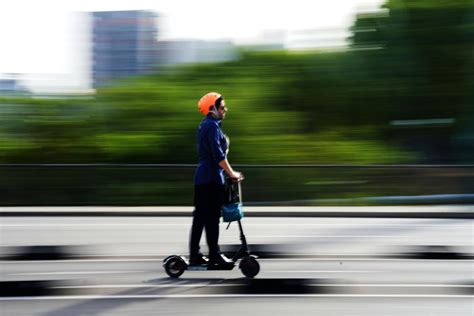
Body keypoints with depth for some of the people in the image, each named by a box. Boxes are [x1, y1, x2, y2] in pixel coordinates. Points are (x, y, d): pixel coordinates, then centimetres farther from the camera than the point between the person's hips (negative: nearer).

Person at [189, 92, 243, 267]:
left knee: (200, 216, 9)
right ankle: (214, 254, -3)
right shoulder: (212, 126, -13)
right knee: (212, 217, -6)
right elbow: (218, 154, -20)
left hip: (202, 175, 10)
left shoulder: (204, 125, 17)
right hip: (212, 177, -10)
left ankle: (195, 255, 11)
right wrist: (231, 173, -16)